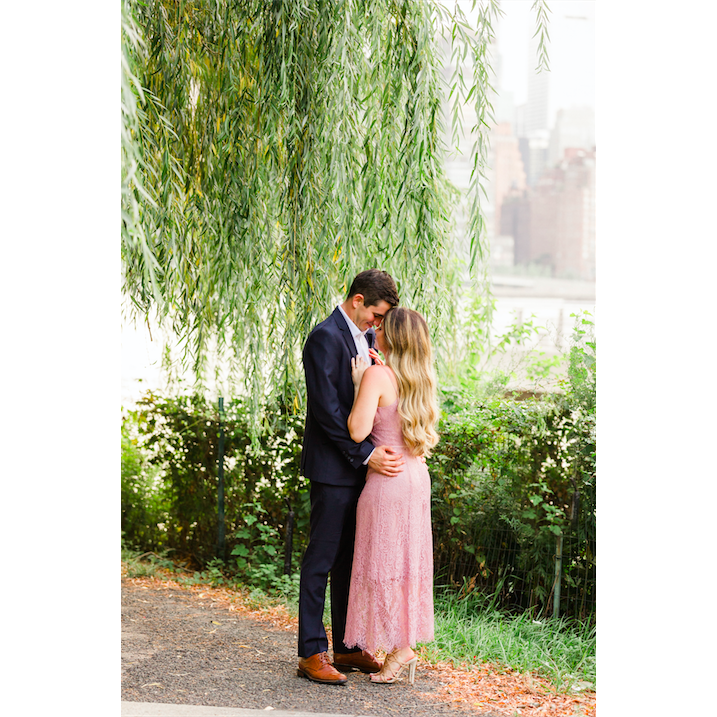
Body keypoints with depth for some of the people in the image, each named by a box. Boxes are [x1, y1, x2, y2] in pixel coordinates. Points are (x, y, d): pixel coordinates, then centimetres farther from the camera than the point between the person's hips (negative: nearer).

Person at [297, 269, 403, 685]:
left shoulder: (367, 338, 13)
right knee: (322, 558, -3)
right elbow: (327, 408, -20)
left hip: (361, 466, 9)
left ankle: (347, 647, 20)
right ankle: (312, 654, 2)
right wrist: (367, 453, -21)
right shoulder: (325, 338, -15)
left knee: (351, 557, 13)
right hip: (333, 467, -9)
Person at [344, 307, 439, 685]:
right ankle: (406, 645, 17)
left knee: (385, 562, 0)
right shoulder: (419, 378, 8)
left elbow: (358, 431, -21)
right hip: (417, 475, 8)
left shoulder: (377, 375, -14)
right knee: (406, 561, 13)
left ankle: (399, 650, 2)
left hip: (388, 479, -8)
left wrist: (358, 384, -8)